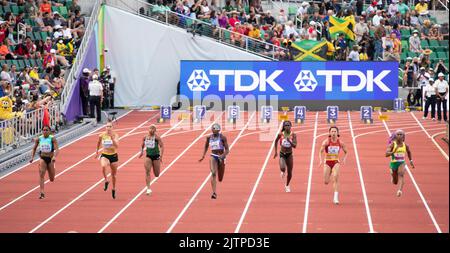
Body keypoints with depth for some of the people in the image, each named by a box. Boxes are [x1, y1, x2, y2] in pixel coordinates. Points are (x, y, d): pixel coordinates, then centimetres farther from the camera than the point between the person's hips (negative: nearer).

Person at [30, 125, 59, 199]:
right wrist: (32, 157, 3)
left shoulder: (52, 139, -9)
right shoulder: (39, 139, -1)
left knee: (52, 179, 10)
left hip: (50, 159, -1)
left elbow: (57, 149, -17)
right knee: (41, 175, -21)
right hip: (42, 158, 1)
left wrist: (54, 156, -34)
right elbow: (34, 148, 13)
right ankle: (42, 193, -25)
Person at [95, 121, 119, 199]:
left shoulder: (115, 135, -11)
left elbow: (117, 146, -25)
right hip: (104, 155, 0)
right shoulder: (102, 135, -7)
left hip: (113, 156, 0)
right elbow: (98, 143, 15)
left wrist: (112, 138, -34)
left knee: (113, 175, 13)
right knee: (103, 166, -36)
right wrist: (97, 152, 20)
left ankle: (113, 189, 36)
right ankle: (106, 181, -14)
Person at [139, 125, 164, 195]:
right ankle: (148, 188, -13)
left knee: (157, 175, 8)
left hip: (156, 156, -2)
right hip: (148, 156, 2)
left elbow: (162, 146, -13)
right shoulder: (145, 137, 2)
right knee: (147, 172, -15)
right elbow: (142, 145, 18)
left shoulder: (156, 137, -11)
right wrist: (141, 152, 2)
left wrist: (161, 156, -20)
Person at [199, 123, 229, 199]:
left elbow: (227, 150, -9)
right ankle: (214, 193, -31)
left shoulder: (222, 137, -8)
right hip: (213, 156, 1)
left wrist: (223, 156, -27)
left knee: (220, 179, 11)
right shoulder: (209, 137, 2)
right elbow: (206, 147, 20)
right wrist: (203, 156, 10)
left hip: (221, 157, -1)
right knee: (213, 173, -25)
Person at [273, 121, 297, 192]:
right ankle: (283, 172, 13)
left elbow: (295, 146, -17)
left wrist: (290, 141, -35)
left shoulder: (293, 135, -10)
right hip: (282, 155, -1)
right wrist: (276, 151, 11)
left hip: (289, 155, 1)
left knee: (289, 172, 8)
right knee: (282, 168, -27)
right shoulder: (280, 134, -9)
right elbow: (276, 141, 10)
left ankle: (287, 185, 34)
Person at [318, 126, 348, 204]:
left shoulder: (340, 143, -1)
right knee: (326, 182, 2)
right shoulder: (326, 142, -7)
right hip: (327, 162, 0)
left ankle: (336, 197, -23)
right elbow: (321, 152, -8)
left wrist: (344, 159, -6)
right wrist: (321, 160, -24)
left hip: (336, 162, 0)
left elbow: (345, 152, 12)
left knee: (336, 177, -24)